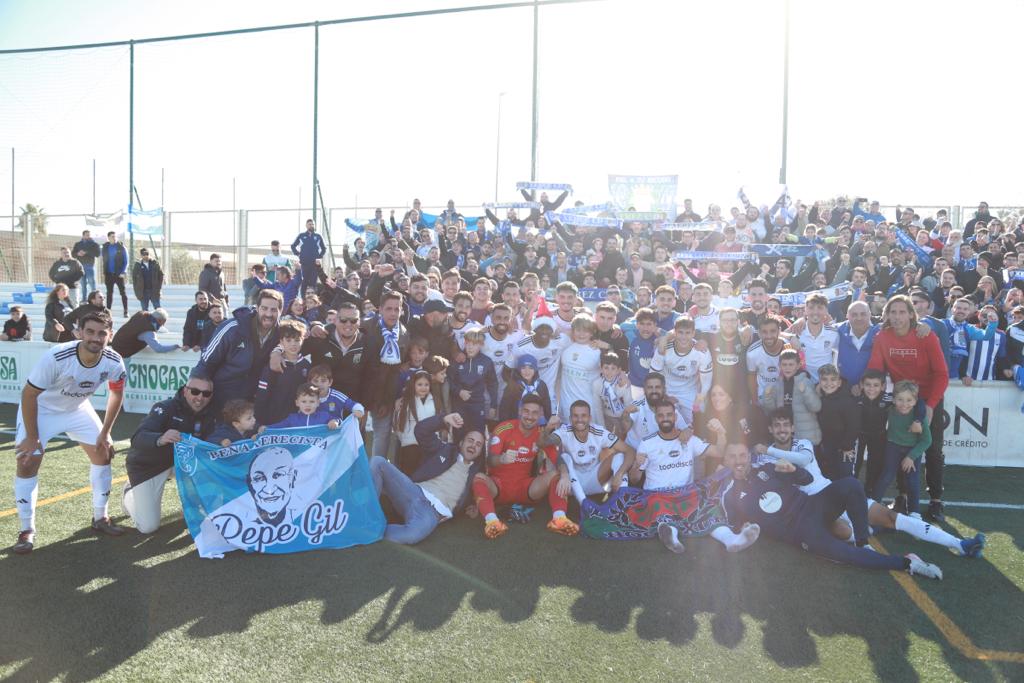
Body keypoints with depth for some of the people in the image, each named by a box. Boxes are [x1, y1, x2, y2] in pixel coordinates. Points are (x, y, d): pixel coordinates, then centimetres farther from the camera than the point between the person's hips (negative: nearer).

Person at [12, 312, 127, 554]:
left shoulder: (114, 362, -25)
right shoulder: (56, 357, -37)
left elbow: (116, 393, -3)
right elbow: (29, 394, -24)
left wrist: (105, 432, -3)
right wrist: (32, 437, -18)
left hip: (78, 409, 4)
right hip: (40, 409, -4)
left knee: (103, 453, -1)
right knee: (27, 464, -12)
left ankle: (100, 518, 14)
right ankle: (27, 530, 3)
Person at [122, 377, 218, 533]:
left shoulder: (208, 416, -10)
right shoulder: (165, 408, -26)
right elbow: (138, 439, -39)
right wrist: (160, 439, -60)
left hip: (178, 460, 4)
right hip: (148, 466, -4)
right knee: (148, 527, -8)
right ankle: (130, 493, 22)